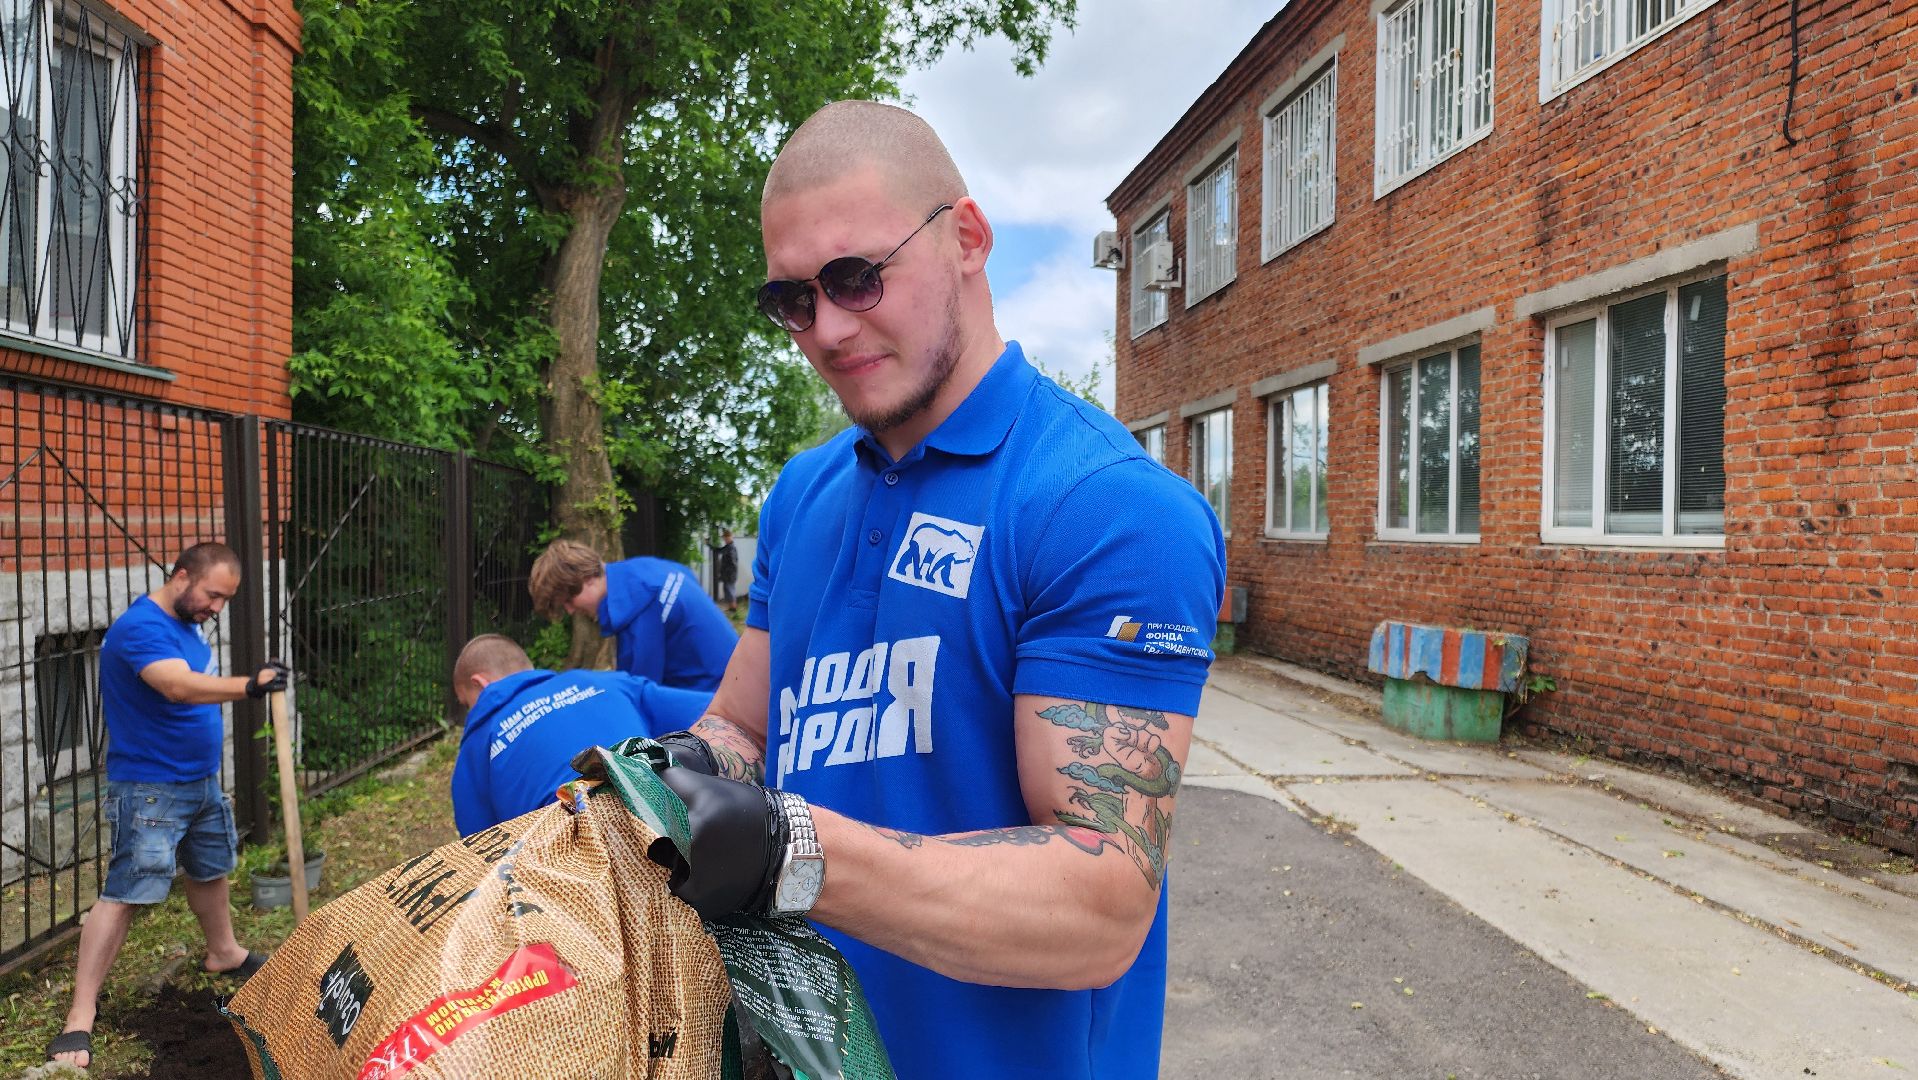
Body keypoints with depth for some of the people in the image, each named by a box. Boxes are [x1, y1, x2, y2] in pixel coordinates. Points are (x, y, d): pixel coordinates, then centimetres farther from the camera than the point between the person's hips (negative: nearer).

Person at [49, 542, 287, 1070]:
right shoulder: (141, 627, -22)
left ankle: (223, 952, 43)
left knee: (210, 870, 23)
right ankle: (81, 1013, 1)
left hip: (201, 780, 9)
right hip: (150, 790, -9)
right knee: (122, 894, -7)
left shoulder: (189, 625, 7)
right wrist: (248, 685, -53)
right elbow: (179, 686, -40)